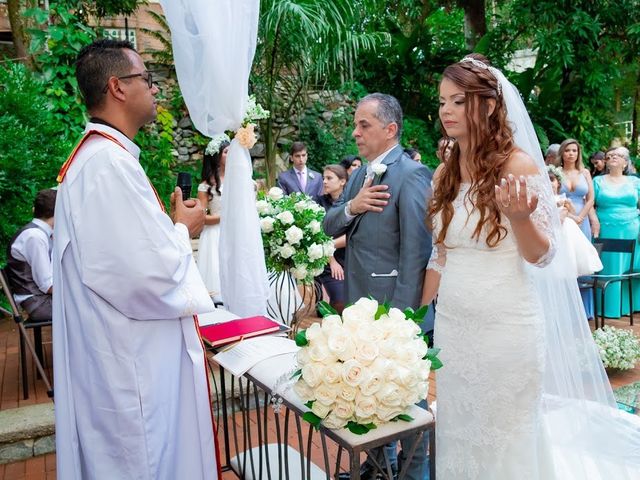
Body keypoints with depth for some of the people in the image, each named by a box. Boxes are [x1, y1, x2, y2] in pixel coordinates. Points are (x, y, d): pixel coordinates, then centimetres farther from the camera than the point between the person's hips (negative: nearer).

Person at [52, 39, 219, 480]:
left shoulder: (95, 155, 11)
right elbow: (151, 271, -28)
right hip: (136, 361, -10)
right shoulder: (110, 162, -23)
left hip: (123, 349, 10)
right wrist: (183, 229, -10)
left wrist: (170, 226, 11)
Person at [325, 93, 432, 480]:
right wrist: (351, 207, -13)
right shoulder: (360, 175, 11)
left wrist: (404, 313, -20)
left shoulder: (412, 174, -15)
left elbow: (416, 250, -19)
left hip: (394, 305, -8)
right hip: (360, 302, 8)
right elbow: (331, 226, 8)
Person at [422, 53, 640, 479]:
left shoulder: (519, 165, -11)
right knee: (458, 433, 16)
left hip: (505, 327, -5)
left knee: (503, 437, 11)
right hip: (451, 325, 5)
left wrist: (520, 217, -29)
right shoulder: (445, 173, 4)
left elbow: (541, 257, -9)